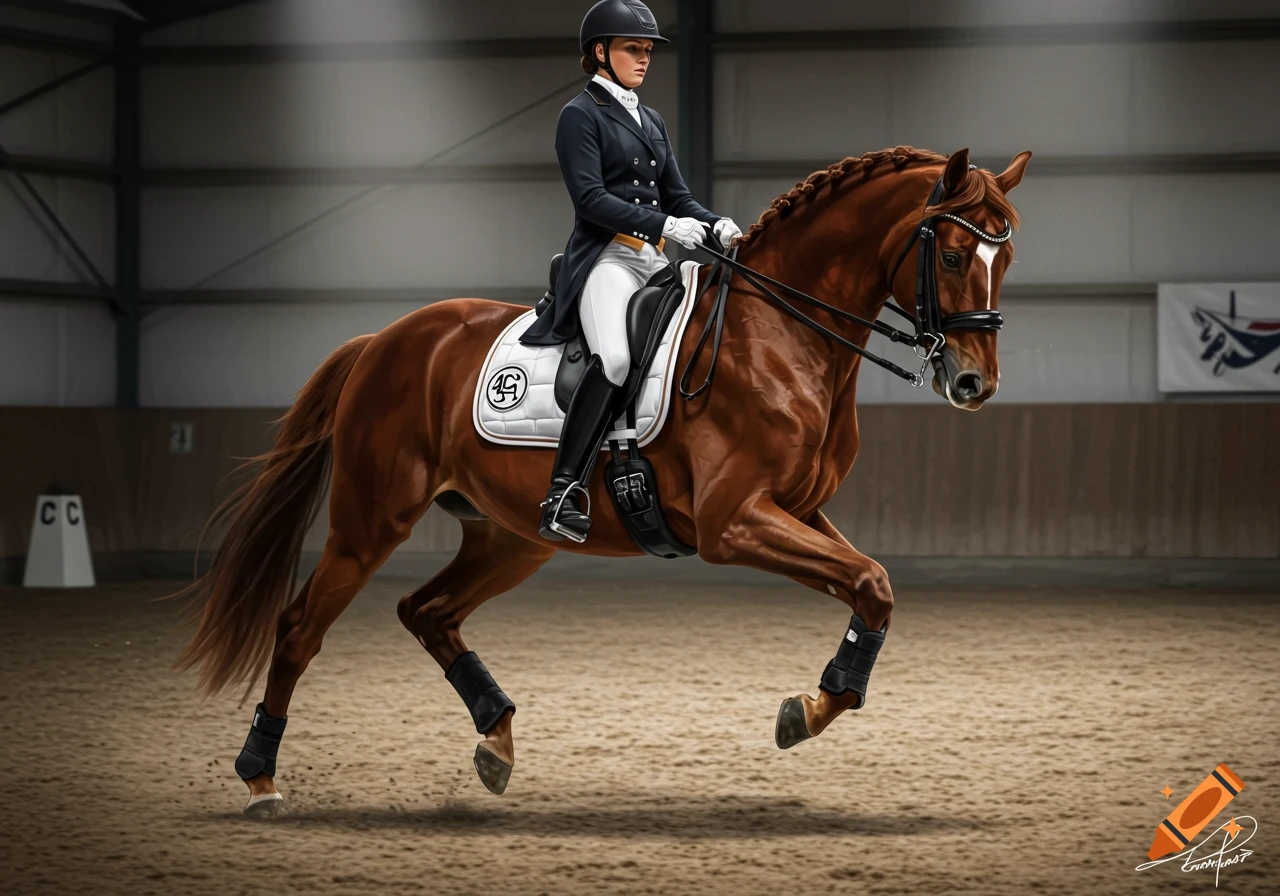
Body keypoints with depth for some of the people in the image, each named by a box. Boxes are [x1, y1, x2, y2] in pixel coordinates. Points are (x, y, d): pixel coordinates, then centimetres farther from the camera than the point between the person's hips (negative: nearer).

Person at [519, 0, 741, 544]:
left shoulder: (652, 122, 23)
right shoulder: (581, 115, 0)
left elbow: (677, 196, 20)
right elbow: (591, 197, -11)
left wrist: (714, 225, -2)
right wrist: (665, 226, -20)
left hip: (655, 261, 8)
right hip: (606, 256, -8)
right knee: (613, 357, -32)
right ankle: (563, 495, -32)